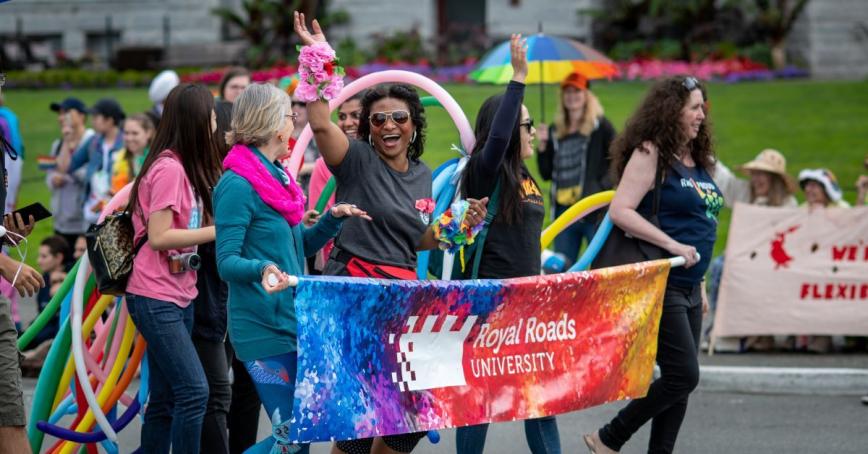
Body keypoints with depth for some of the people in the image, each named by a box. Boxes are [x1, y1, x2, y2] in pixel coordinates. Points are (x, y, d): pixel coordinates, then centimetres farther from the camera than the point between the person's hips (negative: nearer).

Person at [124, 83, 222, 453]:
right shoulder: (169, 169, -15)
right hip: (155, 298, -10)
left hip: (179, 296, 10)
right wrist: (219, 231, -20)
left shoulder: (184, 167, 14)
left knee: (165, 399, 10)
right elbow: (158, 237, -20)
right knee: (194, 392, -15)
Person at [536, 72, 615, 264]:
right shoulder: (555, 132, 13)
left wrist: (605, 185, -14)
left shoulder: (601, 127, 0)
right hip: (564, 211, 5)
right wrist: (543, 146, 0)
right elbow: (546, 174, 12)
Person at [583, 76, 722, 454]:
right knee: (682, 376, -11)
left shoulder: (697, 161, 15)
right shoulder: (651, 153, -10)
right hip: (658, 284, -9)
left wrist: (700, 286, 21)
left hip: (688, 287, 9)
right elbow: (620, 210, -19)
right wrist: (672, 246, -23)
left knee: (679, 381, 7)